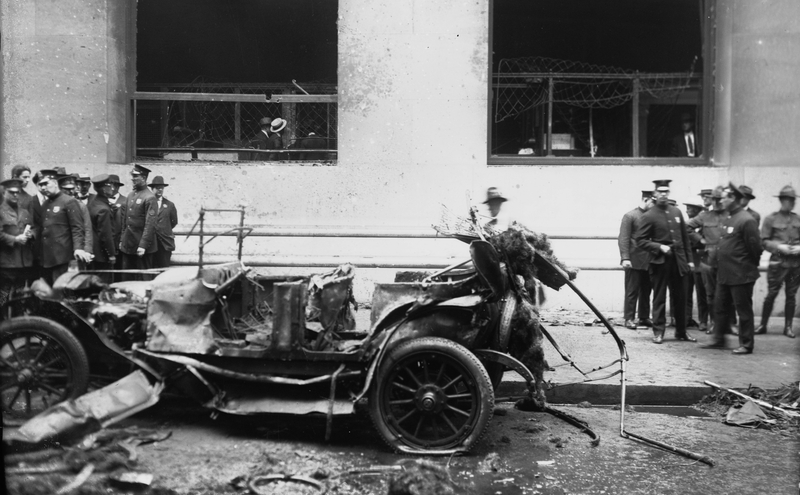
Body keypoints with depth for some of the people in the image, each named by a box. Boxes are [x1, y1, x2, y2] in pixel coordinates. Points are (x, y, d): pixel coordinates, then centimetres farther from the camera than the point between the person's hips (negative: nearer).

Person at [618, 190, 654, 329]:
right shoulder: (629, 216, -5)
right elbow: (623, 239, -10)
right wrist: (625, 258, -17)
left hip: (648, 260, 5)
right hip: (634, 260, -5)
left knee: (646, 290, 10)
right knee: (632, 291, 0)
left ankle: (644, 317, 20)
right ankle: (629, 319, 6)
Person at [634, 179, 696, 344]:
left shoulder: (677, 212, 10)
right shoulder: (649, 216, -5)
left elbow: (684, 238, 14)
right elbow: (639, 239, -7)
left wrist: (689, 259, 11)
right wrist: (659, 247, -17)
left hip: (679, 261, 5)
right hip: (660, 262, -4)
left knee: (681, 298, 10)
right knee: (659, 298, 3)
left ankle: (681, 331, 22)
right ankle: (658, 332, 12)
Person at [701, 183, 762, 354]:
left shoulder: (746, 220, -17)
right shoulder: (727, 219, 11)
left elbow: (755, 247, -14)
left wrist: (751, 266, -3)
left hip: (741, 275, -9)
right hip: (724, 274, 9)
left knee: (743, 310, 2)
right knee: (719, 307, 15)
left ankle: (746, 345, 12)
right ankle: (718, 340, 26)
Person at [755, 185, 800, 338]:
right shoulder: (771, 219, 0)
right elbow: (764, 241, -3)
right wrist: (779, 247, -16)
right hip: (778, 261, -3)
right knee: (771, 294, -2)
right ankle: (763, 325, 8)